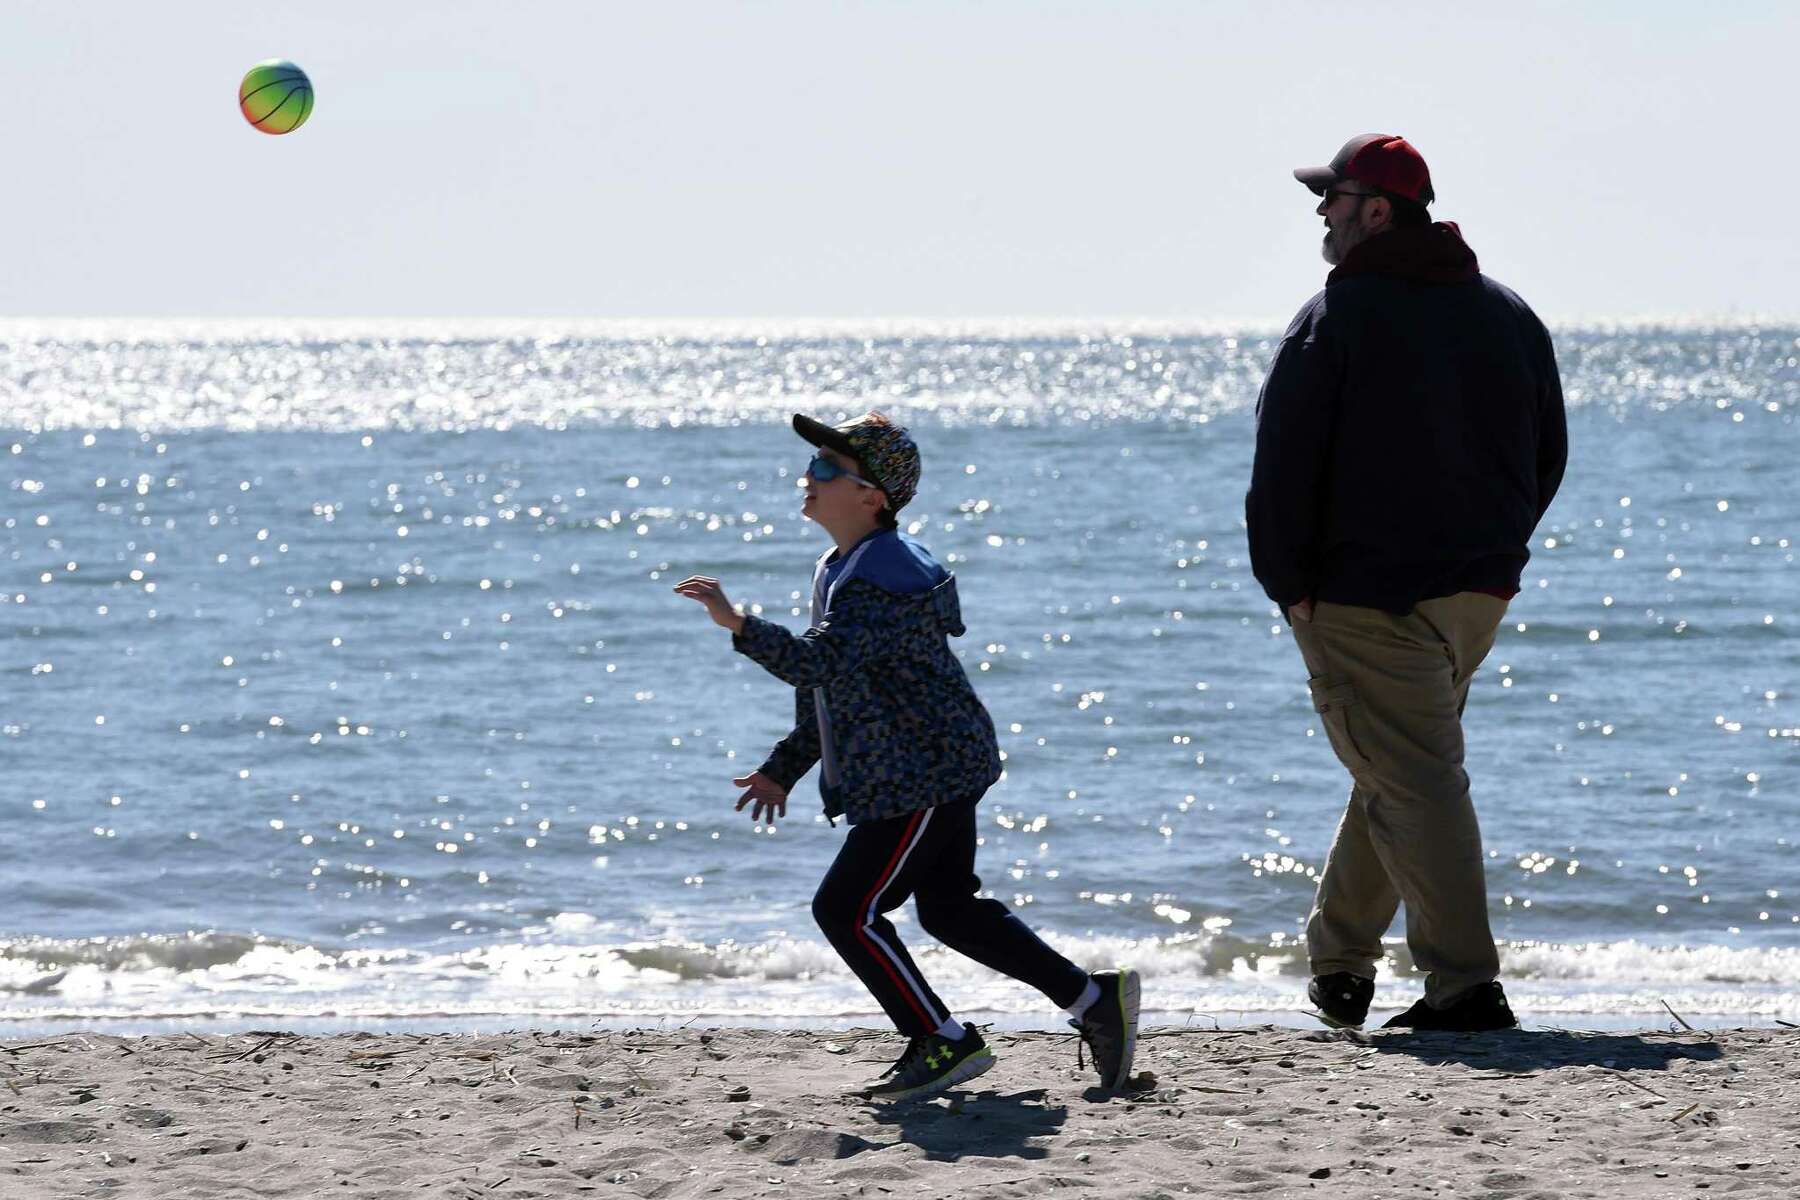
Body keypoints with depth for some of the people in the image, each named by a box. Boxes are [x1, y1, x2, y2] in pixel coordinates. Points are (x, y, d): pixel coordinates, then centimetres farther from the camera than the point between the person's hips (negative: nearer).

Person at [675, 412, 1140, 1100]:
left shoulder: (884, 579, -22)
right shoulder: (839, 569, 12)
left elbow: (817, 662, -36)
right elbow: (827, 684, 21)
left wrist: (736, 624, -47)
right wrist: (783, 770, 20)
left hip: (926, 773, -11)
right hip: (936, 767, 11)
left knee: (846, 909, -8)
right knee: (950, 908, 19)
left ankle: (944, 1044, -1)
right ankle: (1095, 1000, 24)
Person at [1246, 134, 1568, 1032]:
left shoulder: (1334, 319, -12)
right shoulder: (1509, 316, 9)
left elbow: (1283, 466, -14)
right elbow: (1547, 456, 15)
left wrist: (1289, 585, -5)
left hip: (1366, 594, -7)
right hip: (1478, 592, 7)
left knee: (1415, 783, -7)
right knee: (1398, 766, 20)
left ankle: (1466, 985, -13)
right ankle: (1338, 958, 29)